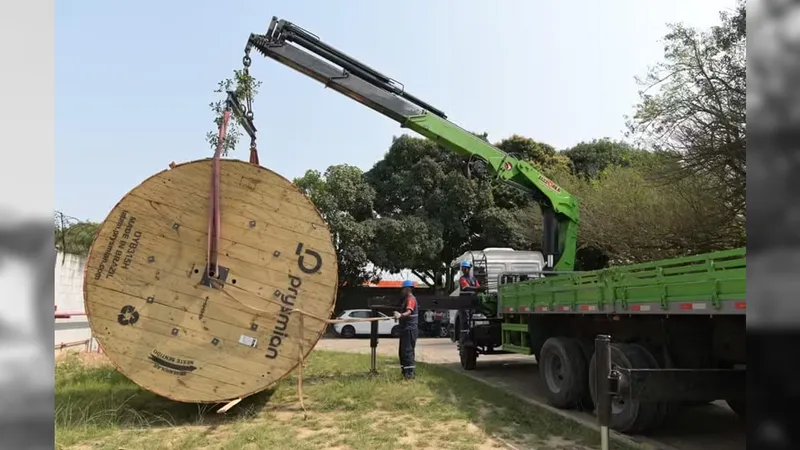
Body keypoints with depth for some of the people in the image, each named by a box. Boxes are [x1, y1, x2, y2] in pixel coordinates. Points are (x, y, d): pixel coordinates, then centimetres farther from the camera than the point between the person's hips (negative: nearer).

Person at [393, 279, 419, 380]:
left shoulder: (411, 299, -14)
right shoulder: (407, 298, 19)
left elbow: (409, 311, -33)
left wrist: (401, 315, -50)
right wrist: (398, 315, 47)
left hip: (409, 329, -11)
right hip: (406, 329, 11)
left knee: (407, 351, -12)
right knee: (402, 351, 14)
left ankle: (410, 373, -11)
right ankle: (405, 371, 21)